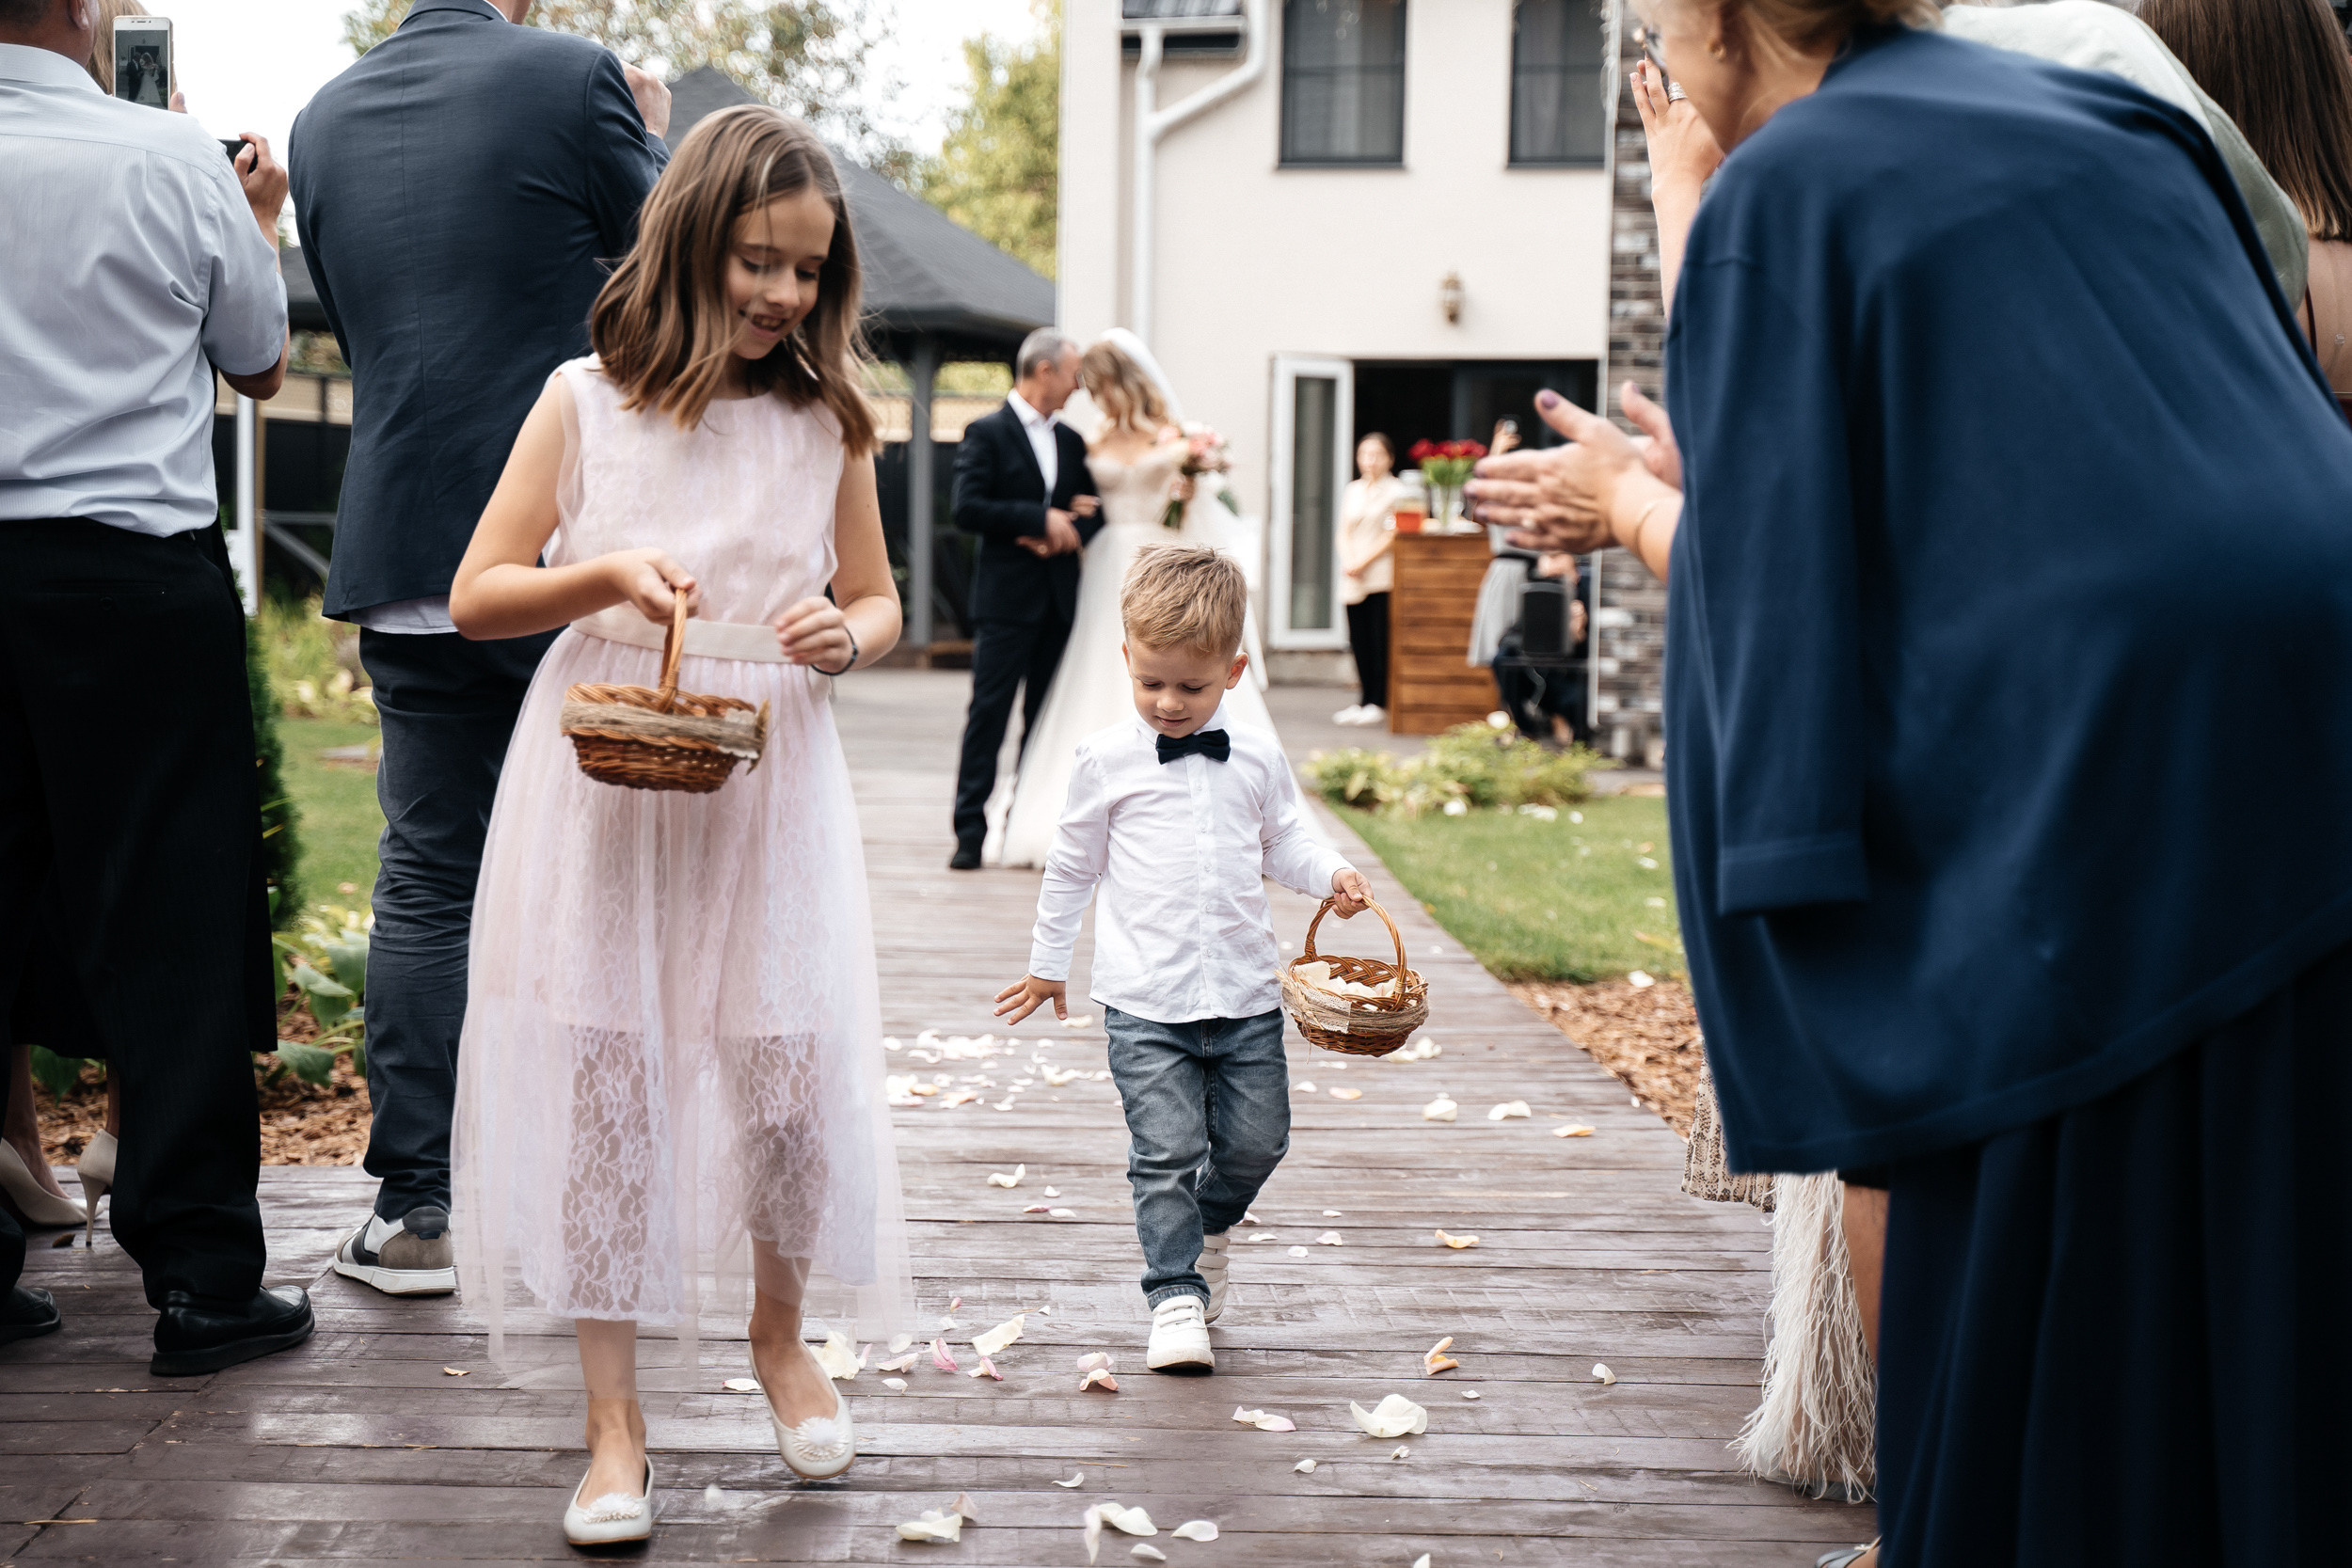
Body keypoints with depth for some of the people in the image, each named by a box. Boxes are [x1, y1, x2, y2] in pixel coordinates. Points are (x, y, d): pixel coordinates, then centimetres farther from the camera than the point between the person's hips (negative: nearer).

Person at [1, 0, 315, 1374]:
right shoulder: (174, 159, -6)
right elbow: (263, 366, 9)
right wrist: (259, 221, 25)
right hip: (137, 575, -3)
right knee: (173, 928, 2)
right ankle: (202, 1280, 6)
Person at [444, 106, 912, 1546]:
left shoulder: (828, 420, 5)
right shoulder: (587, 402, -1)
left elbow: (880, 600, 14)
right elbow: (477, 595, 2)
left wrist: (848, 634, -8)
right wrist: (607, 576, -15)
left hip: (768, 788, 2)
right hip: (604, 784, -1)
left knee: (791, 1079, 1)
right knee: (605, 1085, 0)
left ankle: (782, 1334, 31)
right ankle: (617, 1422, 12)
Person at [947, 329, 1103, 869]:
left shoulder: (1071, 441, 16)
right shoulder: (987, 433, -3)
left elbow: (1095, 508, 14)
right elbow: (968, 509, -13)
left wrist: (1070, 532, -7)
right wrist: (1042, 519, -14)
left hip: (1059, 598, 6)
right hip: (1007, 597, -6)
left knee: (1046, 717, 7)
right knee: (990, 712, -7)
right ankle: (971, 830, -6)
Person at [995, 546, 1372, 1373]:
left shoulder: (1257, 758, 6)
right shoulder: (1107, 759, 1)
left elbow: (1284, 844, 17)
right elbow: (1073, 865, 10)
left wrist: (1333, 873, -5)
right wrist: (1047, 962, 17)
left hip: (1244, 994, 3)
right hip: (1145, 1001, -3)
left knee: (1256, 1139, 8)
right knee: (1166, 1150, -8)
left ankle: (1205, 1226, 37)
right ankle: (1177, 1296, 1)